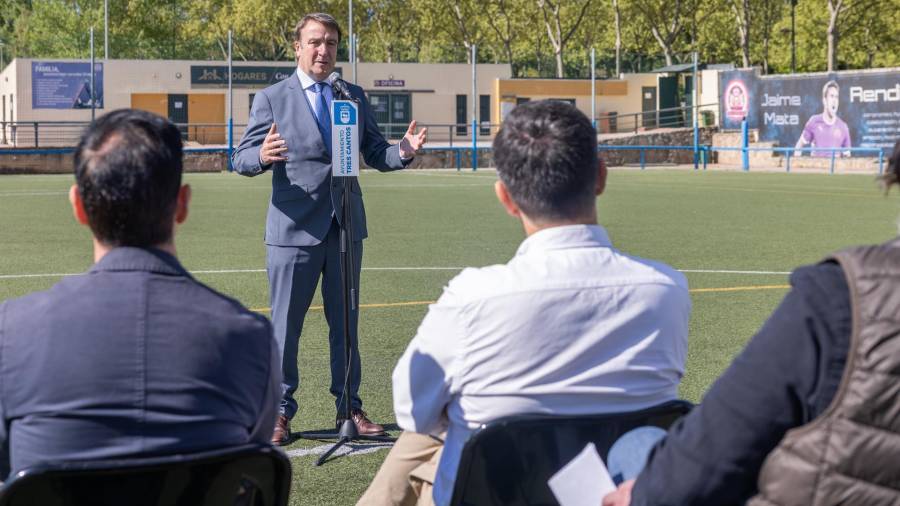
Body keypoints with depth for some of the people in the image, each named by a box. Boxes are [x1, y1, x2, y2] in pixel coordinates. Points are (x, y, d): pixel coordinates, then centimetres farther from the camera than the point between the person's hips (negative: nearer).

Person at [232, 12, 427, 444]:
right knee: (285, 324, 2)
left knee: (346, 322, 11)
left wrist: (403, 153, -12)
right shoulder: (271, 99, 0)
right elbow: (241, 159, -5)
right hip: (293, 228, -3)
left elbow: (375, 153, 10)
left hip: (346, 227, 4)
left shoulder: (354, 97, 11)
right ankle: (280, 411, 13)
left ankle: (349, 406, 22)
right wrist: (262, 155, -29)